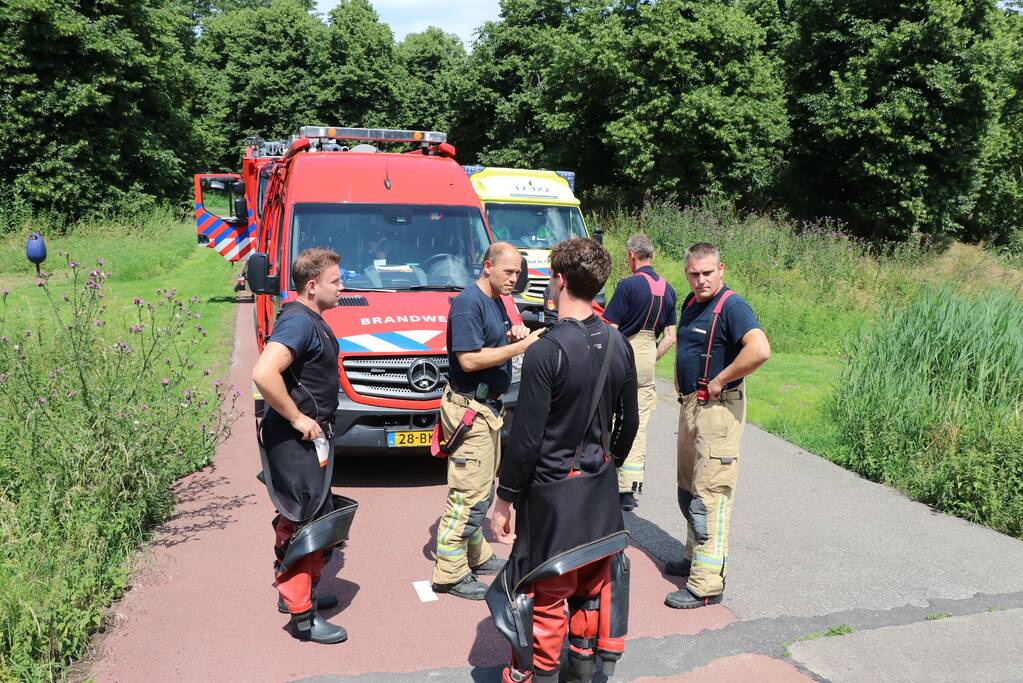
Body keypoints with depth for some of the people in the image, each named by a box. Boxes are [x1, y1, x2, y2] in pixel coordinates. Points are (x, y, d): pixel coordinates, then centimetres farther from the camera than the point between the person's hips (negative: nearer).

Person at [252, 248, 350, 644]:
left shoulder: (310, 321, 11)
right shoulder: (299, 322, -21)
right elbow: (263, 374, -34)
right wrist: (297, 418, -24)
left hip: (309, 438, 10)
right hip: (298, 442, -10)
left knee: (301, 521, 21)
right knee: (308, 525, -3)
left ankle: (295, 592, 37)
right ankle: (302, 616, 8)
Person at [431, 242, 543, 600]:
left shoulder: (495, 302, 13)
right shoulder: (468, 302, -17)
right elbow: (469, 359, -24)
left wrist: (513, 336, 2)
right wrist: (522, 345, -23)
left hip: (488, 407, 10)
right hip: (470, 408, -10)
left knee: (481, 489, 18)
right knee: (470, 493, -6)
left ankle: (476, 556, 32)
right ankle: (450, 573, 4)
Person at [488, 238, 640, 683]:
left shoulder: (546, 351, -21)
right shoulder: (618, 345, 0)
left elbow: (526, 438, -19)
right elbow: (629, 421, 9)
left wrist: (504, 500, -9)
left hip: (552, 492, -6)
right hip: (602, 489, 7)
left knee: (545, 595, 7)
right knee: (594, 585, 19)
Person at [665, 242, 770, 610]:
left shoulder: (732, 306, -17)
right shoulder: (691, 303, 11)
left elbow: (760, 350, -32)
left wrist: (720, 380, -22)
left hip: (718, 407, -10)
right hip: (689, 404, 10)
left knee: (710, 493, -8)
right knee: (688, 489, 20)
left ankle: (707, 583, -3)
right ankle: (695, 556, 37)